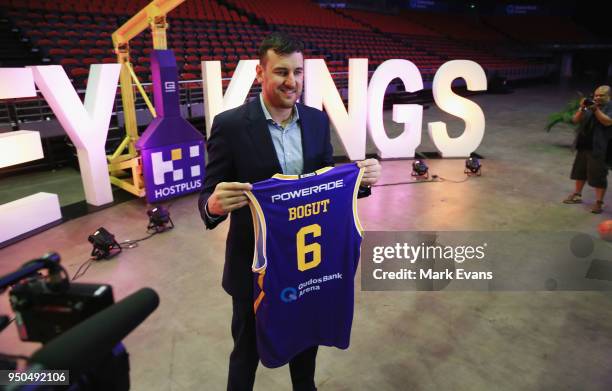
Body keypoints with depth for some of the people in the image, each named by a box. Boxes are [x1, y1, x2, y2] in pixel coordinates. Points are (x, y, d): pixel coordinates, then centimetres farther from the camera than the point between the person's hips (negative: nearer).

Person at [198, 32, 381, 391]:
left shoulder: (318, 120, -2)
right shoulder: (230, 125, -16)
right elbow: (208, 197, -14)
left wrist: (361, 178, -16)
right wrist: (214, 205, -37)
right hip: (254, 264, -4)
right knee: (248, 350, 19)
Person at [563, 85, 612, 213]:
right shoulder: (589, 106, 11)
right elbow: (575, 120, 2)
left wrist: (596, 109, -25)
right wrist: (582, 109, -14)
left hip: (599, 148, -6)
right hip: (583, 145, 6)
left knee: (598, 175, -5)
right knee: (580, 171, 17)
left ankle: (599, 202, 0)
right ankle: (577, 195, 32)